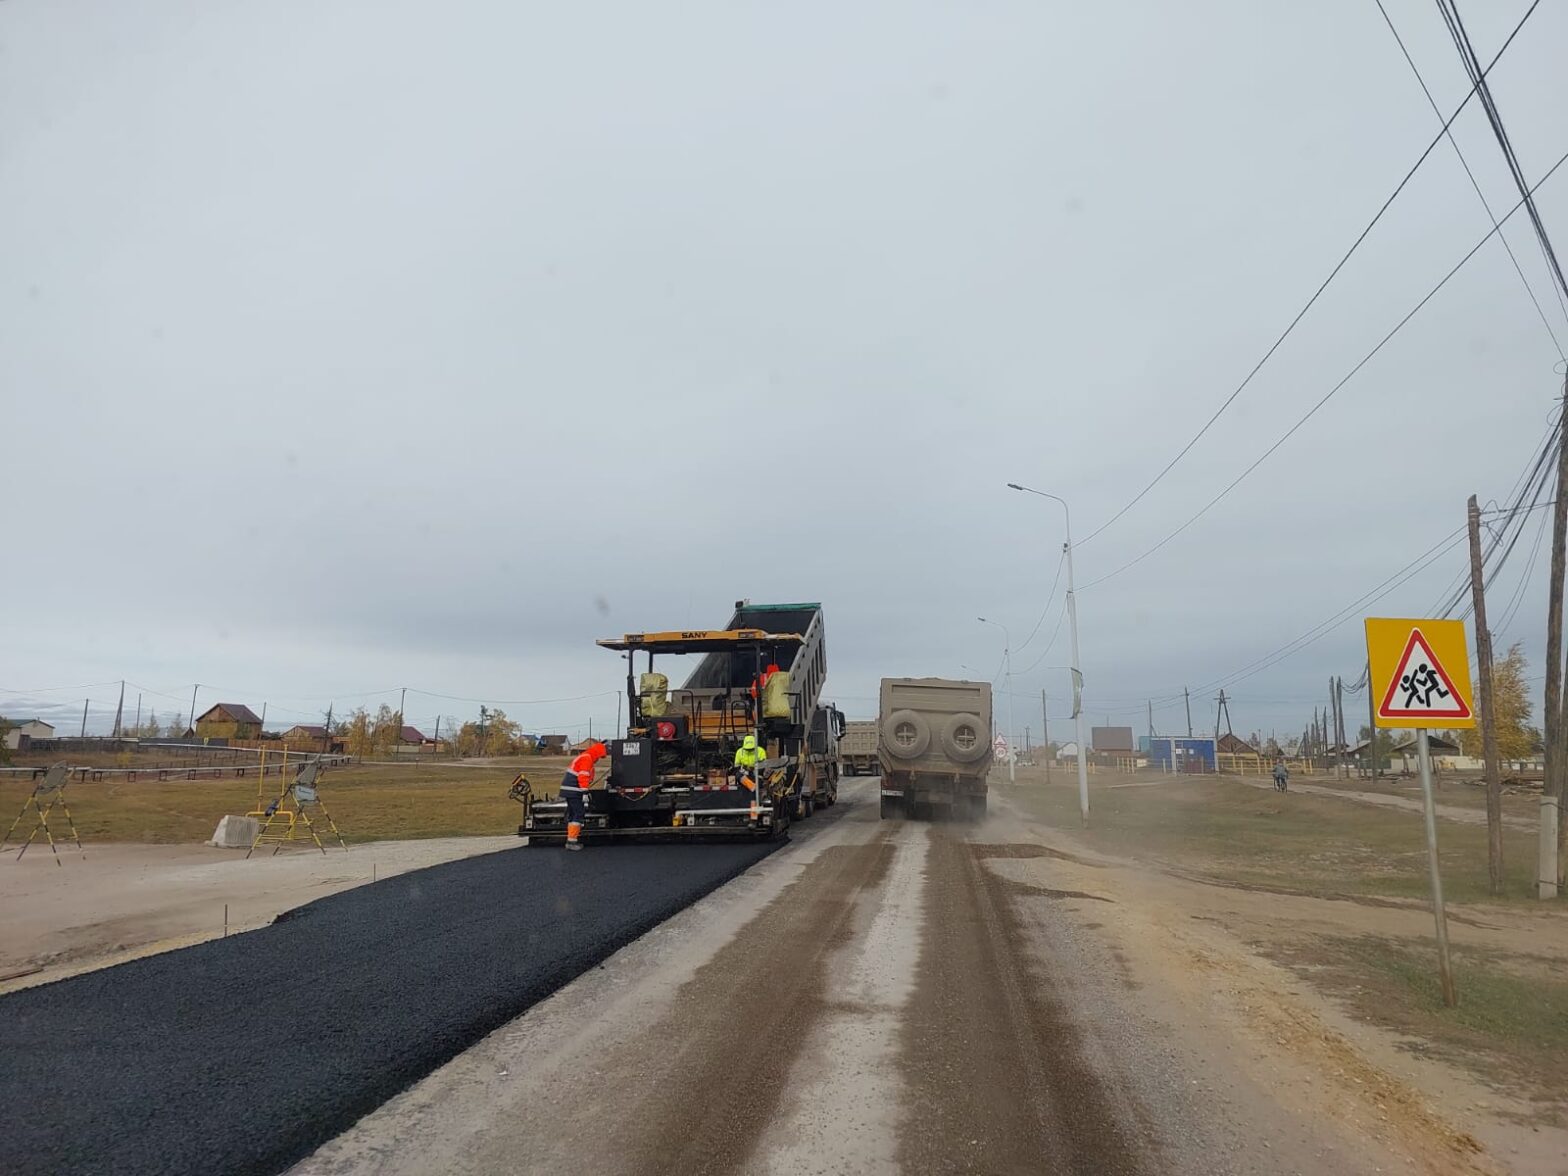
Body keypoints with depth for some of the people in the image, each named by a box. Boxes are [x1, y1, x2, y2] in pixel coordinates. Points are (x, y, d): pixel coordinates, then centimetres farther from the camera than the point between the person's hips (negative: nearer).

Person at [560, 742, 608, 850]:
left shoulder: (583, 757, 22)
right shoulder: (587, 759, -11)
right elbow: (583, 777, -21)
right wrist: (585, 793, -25)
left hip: (568, 789, 10)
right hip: (573, 791, -10)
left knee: (573, 814, 13)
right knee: (578, 814, -9)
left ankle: (571, 840, 16)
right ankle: (572, 841, -11)